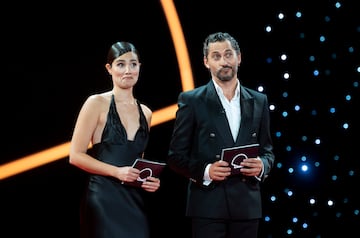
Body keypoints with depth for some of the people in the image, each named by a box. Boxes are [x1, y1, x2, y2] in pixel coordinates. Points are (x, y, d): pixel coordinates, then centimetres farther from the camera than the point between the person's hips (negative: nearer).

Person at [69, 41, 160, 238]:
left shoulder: (145, 112, 14)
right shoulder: (97, 103, -2)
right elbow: (76, 156, -7)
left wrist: (151, 179, 5)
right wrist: (117, 172, -16)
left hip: (135, 200, 5)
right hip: (104, 199, -5)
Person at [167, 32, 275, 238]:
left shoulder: (259, 101, 11)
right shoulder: (191, 101, 1)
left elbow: (268, 151, 17)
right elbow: (176, 155, 0)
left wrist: (262, 165, -6)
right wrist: (205, 171, -16)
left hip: (247, 205, 3)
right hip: (208, 205, -3)